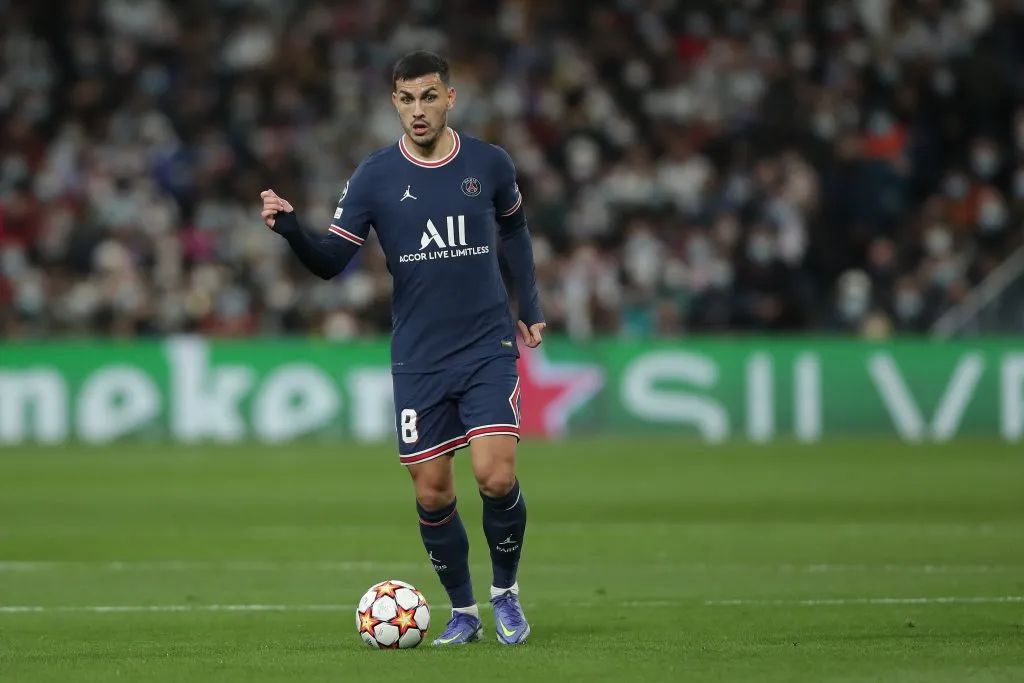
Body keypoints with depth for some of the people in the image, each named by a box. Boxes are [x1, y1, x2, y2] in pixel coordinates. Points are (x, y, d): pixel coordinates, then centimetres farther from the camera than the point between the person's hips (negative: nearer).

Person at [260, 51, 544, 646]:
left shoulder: (490, 164, 0)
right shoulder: (375, 177, -3)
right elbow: (331, 261, -5)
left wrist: (530, 307, 18)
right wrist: (291, 229, -23)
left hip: (488, 349, -1)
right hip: (418, 360, 1)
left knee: (496, 476, -16)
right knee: (433, 495, 1)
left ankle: (506, 591, 9)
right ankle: (463, 613, 21)